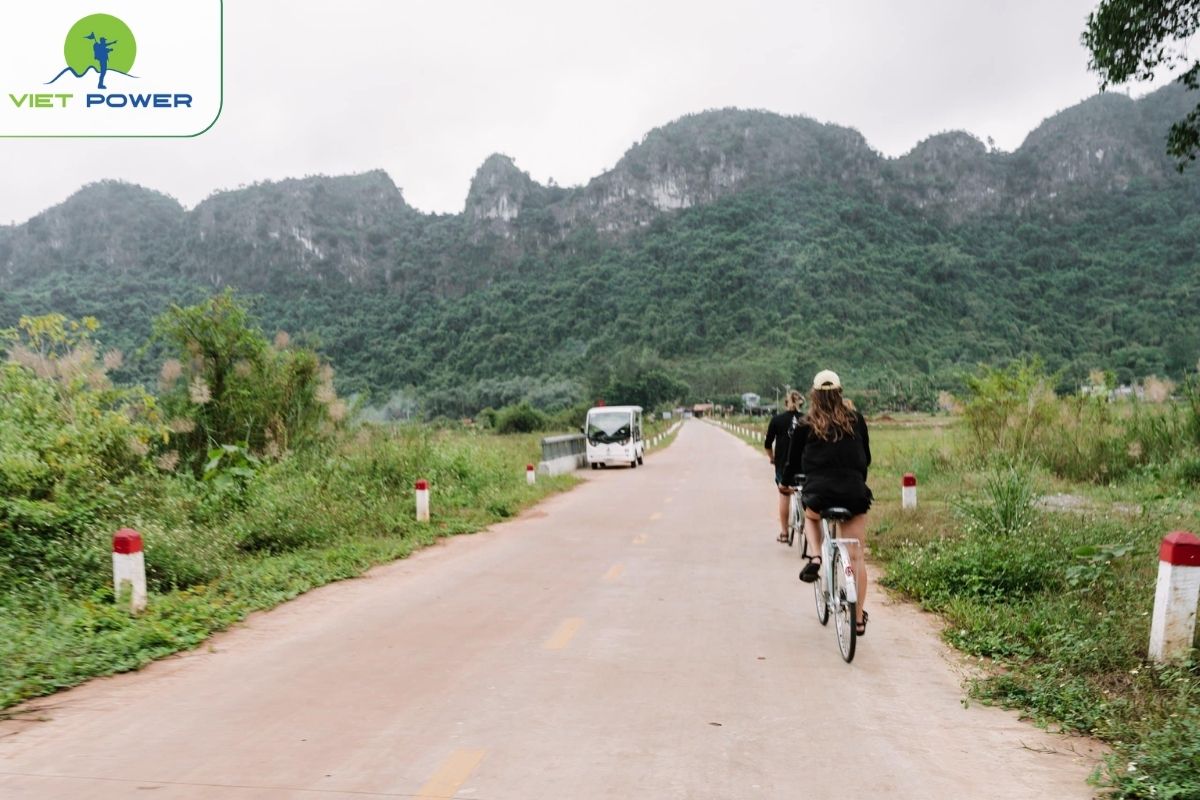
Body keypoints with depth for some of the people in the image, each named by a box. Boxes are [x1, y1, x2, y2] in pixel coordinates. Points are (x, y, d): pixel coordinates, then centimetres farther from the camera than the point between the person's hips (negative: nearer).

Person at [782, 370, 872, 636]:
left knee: (810, 515, 34)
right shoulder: (856, 420, 10)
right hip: (854, 492, 1)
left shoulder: (805, 427, 5)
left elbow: (793, 462, 12)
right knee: (856, 556, 10)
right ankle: (858, 618, 13)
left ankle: (815, 557, 8)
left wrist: (785, 482, 32)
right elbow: (866, 458, 19)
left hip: (819, 494, -1)